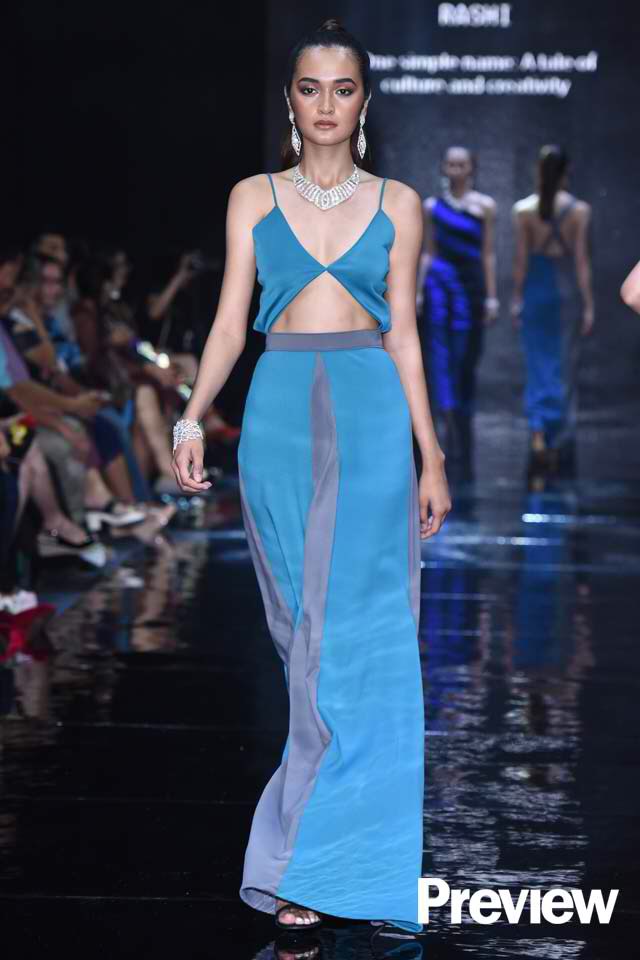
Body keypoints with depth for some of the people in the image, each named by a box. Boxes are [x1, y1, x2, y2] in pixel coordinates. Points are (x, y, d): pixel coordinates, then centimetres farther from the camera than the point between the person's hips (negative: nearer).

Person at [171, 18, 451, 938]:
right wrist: (193, 416, -9)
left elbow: (403, 333, 8)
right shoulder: (253, 197, 9)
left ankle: (316, 860, 2)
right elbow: (231, 320, 5)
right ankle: (318, 850, 13)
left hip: (373, 412, 0)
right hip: (281, 411, 0)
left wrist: (431, 455, 3)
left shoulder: (397, 203, 9)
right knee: (304, 625, 1)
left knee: (354, 627, -5)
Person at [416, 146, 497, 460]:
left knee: (466, 358, 4)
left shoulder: (485, 206, 6)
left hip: (472, 284, 0)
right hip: (438, 281, 0)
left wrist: (491, 296, 0)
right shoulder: (431, 206, 9)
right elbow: (428, 253, 10)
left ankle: (463, 424, 18)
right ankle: (449, 422, -20)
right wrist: (417, 292, 3)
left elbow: (488, 254, 4)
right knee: (440, 354, -12)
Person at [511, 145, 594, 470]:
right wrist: (588, 304, -1)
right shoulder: (579, 210, -8)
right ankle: (561, 439, 19)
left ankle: (539, 431, -9)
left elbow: (521, 258, -3)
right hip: (568, 287, 0)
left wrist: (517, 298, 6)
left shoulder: (523, 209, -5)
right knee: (566, 365, 11)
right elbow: (581, 260, -7)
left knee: (539, 363, 8)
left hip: (536, 285, 1)